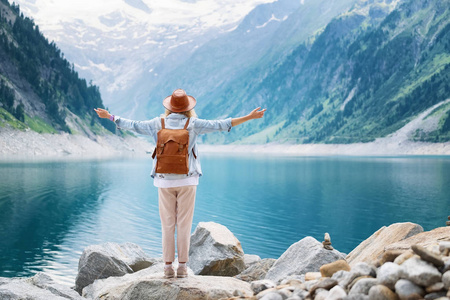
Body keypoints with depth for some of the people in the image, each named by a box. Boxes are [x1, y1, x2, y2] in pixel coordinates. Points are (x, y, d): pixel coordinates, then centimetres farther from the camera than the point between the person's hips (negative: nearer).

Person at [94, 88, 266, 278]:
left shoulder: (158, 124, 1)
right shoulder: (193, 124, -4)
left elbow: (133, 125, 10)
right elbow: (220, 125, -5)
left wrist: (109, 117, 24)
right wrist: (249, 117, -1)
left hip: (164, 181, 1)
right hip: (187, 180, -1)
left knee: (167, 225, 6)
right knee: (184, 225, 4)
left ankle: (168, 266, 7)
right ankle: (182, 266, 6)